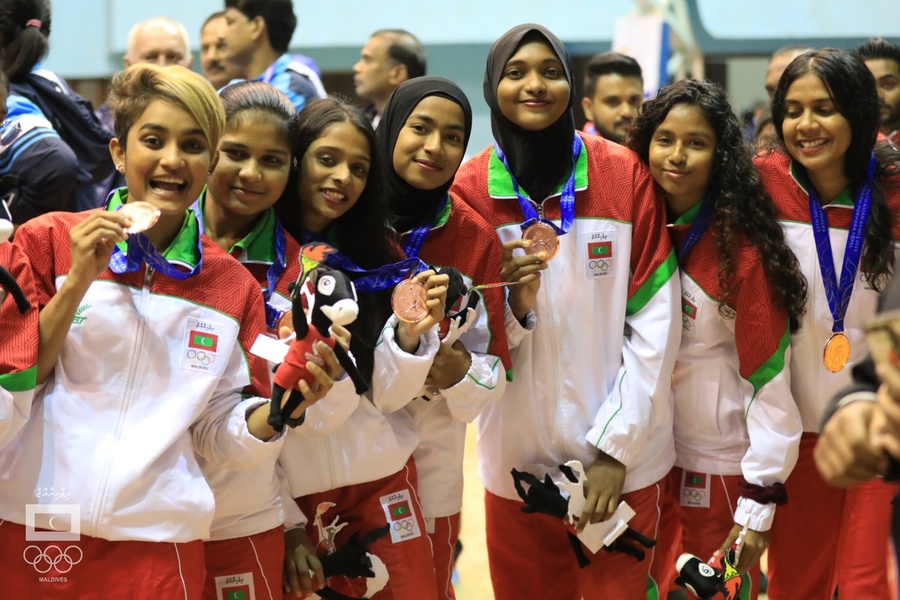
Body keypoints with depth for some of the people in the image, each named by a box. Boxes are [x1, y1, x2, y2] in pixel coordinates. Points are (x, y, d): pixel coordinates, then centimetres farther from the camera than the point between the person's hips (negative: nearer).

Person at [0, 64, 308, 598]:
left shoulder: (235, 288, 4)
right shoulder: (48, 241, -2)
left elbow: (217, 436, 7)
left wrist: (278, 410, -13)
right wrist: (78, 281, -13)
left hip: (156, 545, 1)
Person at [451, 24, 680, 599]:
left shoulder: (626, 174, -6)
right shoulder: (469, 188, -3)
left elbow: (655, 323, -7)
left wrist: (615, 446, -11)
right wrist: (511, 305, -20)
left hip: (624, 460, -1)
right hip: (518, 458, 1)